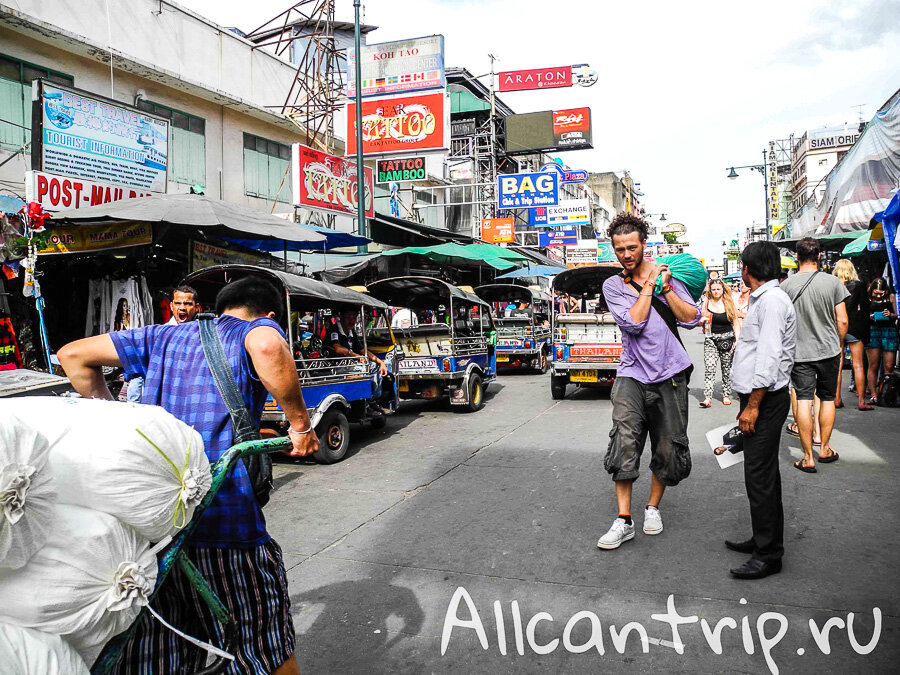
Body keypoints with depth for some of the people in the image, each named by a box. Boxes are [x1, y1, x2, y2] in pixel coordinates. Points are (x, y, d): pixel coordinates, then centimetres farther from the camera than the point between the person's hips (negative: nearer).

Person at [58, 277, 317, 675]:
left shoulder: (166, 338, 17)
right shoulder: (259, 328, 1)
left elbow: (73, 355, 21)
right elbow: (267, 347, -26)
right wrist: (299, 422, -15)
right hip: (225, 522, -5)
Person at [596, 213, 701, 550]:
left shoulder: (667, 274, 7)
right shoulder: (613, 285, 5)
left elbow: (692, 319, -2)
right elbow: (633, 323, -11)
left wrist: (666, 286, -9)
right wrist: (649, 284, -6)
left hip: (670, 376, 2)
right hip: (632, 374, -1)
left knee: (668, 449, 7)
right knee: (625, 442, -16)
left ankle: (653, 507, 28)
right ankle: (624, 521, -9)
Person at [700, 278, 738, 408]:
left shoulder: (729, 303, 4)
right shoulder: (707, 302, 5)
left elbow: (735, 323, 7)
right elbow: (701, 318, 14)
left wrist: (737, 339, -1)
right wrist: (703, 319, -10)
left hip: (727, 338, 0)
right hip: (711, 339, 0)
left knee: (727, 368, 7)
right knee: (709, 368, -11)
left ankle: (726, 395, 21)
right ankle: (707, 398, -15)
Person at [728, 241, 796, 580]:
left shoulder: (772, 300, -16)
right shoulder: (761, 299, 17)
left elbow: (769, 358, -23)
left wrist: (753, 406, -22)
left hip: (765, 400, -10)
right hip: (758, 399, 10)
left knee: (760, 476, -6)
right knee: (763, 473, 17)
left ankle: (769, 555, 3)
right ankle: (763, 539, 28)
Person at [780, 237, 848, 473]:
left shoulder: (786, 285, -7)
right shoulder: (832, 282, -6)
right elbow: (842, 321, -3)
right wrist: (838, 345, 13)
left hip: (799, 352, -1)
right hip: (829, 350, 1)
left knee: (803, 401, -1)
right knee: (827, 399, 15)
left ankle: (808, 457, 1)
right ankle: (825, 449, 24)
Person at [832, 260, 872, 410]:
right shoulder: (859, 285, -3)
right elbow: (865, 309, -1)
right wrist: (866, 334, 6)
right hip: (854, 328, -1)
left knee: (837, 365, 7)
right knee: (858, 365, 2)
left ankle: (837, 399, 8)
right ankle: (861, 401, 3)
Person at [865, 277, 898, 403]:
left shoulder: (891, 297, 8)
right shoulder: (867, 297, 4)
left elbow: (896, 315, 13)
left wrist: (890, 314, -9)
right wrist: (869, 316, -11)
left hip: (889, 332, 1)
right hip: (872, 331, -1)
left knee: (889, 367, -3)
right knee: (873, 366, -3)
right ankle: (873, 394, 1)